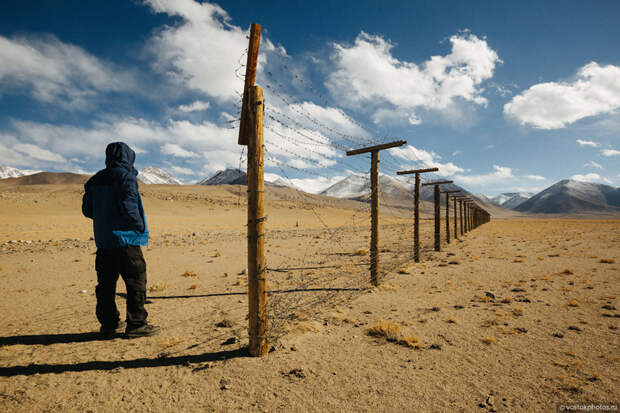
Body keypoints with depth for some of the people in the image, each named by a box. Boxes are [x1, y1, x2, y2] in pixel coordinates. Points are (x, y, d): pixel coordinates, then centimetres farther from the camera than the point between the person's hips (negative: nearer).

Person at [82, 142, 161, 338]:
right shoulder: (125, 176, -9)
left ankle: (109, 323, 21)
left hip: (103, 240, 8)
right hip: (125, 239, -8)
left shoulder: (95, 180, 14)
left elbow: (87, 209, 15)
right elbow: (127, 204, -20)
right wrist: (140, 225, -9)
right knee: (136, 281, -1)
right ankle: (136, 324, 2)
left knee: (106, 283, 12)